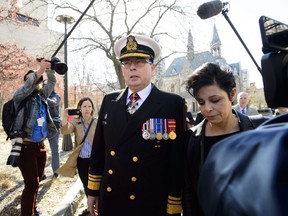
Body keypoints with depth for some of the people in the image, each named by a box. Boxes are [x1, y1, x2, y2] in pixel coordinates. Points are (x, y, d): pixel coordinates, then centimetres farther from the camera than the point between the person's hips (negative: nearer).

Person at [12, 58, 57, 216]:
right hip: (26, 147, -6)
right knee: (31, 183, -6)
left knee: (36, 181, 17)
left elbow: (52, 82, 8)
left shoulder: (42, 96, 8)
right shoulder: (20, 97, -7)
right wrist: (39, 71, -37)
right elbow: (27, 87, -26)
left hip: (41, 145, 6)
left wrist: (50, 69, -9)